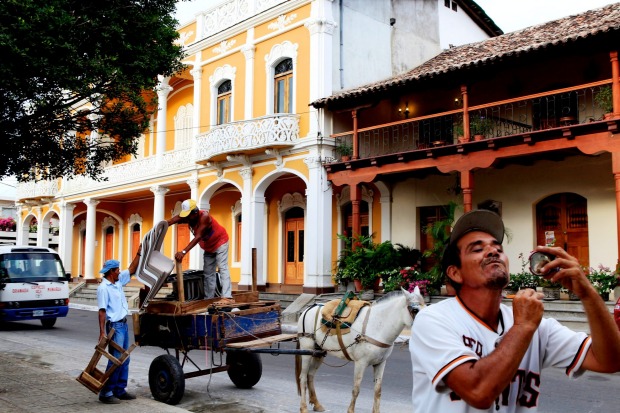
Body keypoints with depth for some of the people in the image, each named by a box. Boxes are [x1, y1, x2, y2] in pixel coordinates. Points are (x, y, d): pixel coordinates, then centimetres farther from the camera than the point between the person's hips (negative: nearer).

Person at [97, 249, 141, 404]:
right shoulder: (103, 288, -14)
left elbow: (132, 269, 19)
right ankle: (106, 393, 0)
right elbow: (102, 311, -19)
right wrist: (102, 332, -23)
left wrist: (139, 253, 13)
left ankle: (120, 390, 17)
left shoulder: (118, 281, 10)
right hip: (115, 326, -9)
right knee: (115, 361, -7)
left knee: (124, 360, 10)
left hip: (123, 324, 9)